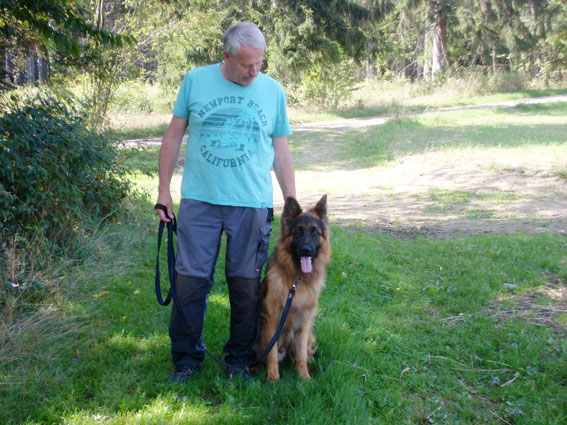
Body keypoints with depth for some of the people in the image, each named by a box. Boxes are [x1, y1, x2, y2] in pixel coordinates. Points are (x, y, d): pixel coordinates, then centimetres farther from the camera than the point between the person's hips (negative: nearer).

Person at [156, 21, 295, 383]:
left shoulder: (274, 91, 5)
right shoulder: (196, 80, 3)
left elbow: (282, 151, 9)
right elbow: (174, 135, 8)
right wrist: (164, 189, 4)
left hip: (252, 204, 1)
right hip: (198, 200, 0)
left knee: (247, 284, 7)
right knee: (190, 280, 3)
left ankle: (240, 359, 24)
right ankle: (187, 358, 20)